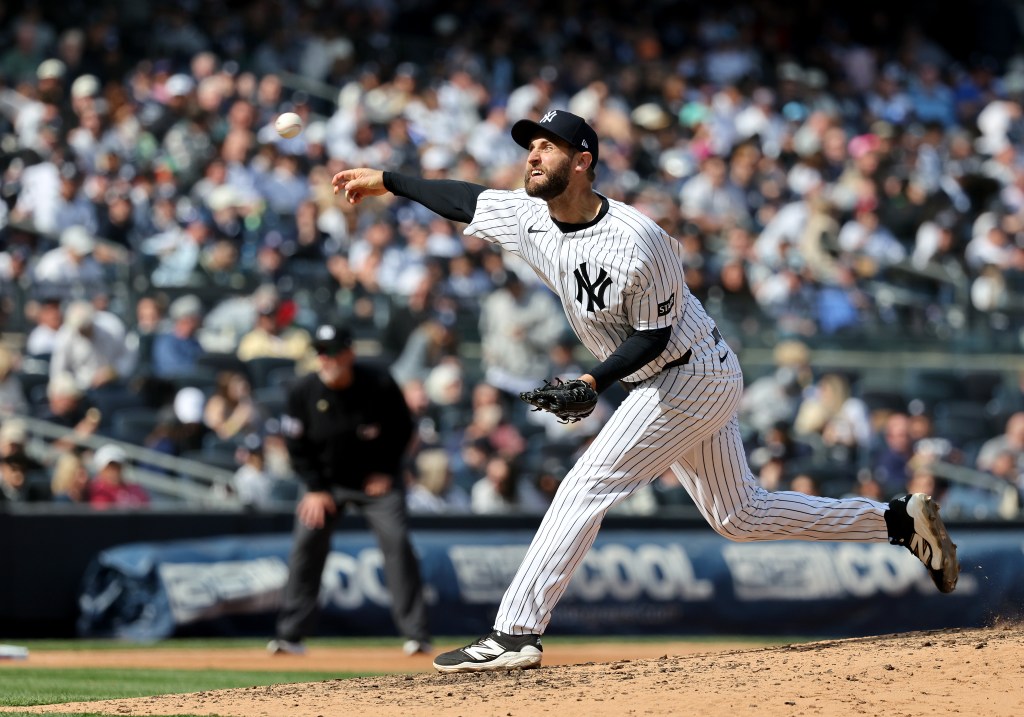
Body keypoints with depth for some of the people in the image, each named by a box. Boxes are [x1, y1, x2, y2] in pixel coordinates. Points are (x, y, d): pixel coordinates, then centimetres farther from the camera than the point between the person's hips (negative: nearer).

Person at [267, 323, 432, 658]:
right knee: (307, 542, -11)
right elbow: (298, 446, -4)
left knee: (396, 541, -15)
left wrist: (386, 473, -8)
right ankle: (291, 634, -4)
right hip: (326, 480, 1)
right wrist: (316, 489, -10)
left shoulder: (379, 385, -18)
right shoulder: (303, 391, -15)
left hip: (378, 479, -1)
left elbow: (402, 429, -2)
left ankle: (416, 633, -11)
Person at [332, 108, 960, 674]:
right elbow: (466, 199, 10)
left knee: (586, 489, -13)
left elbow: (654, 334, -20)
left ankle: (516, 634, -11)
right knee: (741, 516, 15)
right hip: (692, 382, 9)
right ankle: (902, 521, 20)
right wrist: (387, 181, 10)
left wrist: (593, 383, -29)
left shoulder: (638, 240, -27)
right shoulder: (530, 218, -4)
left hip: (692, 376, -9)